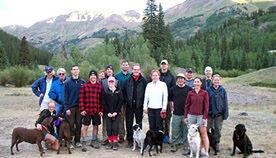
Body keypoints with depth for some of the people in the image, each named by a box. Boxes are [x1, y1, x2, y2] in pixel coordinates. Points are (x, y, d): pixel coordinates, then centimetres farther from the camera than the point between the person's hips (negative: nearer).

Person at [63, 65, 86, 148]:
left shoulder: (83, 82, 5)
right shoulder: (67, 82, 0)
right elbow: (65, 96, -2)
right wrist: (67, 108, -9)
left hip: (80, 106, 2)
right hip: (71, 107, -2)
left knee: (79, 124, 7)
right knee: (71, 124, 0)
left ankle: (77, 141, 18)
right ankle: (69, 141, 10)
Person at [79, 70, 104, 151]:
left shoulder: (100, 87, 7)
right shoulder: (84, 86, 2)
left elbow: (102, 99, 6)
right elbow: (80, 98, -1)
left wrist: (101, 110, 0)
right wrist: (82, 109, -8)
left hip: (97, 111, 3)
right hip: (87, 110, -2)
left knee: (95, 126, 11)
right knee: (85, 126, -1)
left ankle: (94, 141, 26)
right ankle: (84, 143, 7)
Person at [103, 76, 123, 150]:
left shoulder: (119, 92, 4)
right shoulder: (105, 92, 7)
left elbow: (120, 103, -1)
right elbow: (104, 103, 3)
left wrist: (116, 112, -9)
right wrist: (108, 112, -7)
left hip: (116, 113, -1)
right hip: (108, 113, 1)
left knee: (115, 127, -7)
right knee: (109, 128, -2)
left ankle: (115, 143, 4)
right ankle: (110, 142, 9)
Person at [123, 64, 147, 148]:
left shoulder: (143, 80, 0)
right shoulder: (128, 80, 6)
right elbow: (124, 92, 9)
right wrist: (125, 100, -2)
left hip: (139, 106, -2)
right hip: (129, 105, 2)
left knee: (139, 124, 8)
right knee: (129, 124, 6)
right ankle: (130, 140, 16)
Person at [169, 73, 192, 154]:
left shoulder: (189, 89, 0)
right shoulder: (173, 89, 5)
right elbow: (169, 99, 17)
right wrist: (171, 107, 10)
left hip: (186, 114, -1)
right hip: (176, 114, 1)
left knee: (186, 131, 4)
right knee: (175, 130, 6)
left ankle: (186, 147, 14)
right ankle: (173, 145, 21)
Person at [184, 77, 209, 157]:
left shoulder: (204, 93, 0)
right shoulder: (190, 93, 5)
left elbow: (206, 106, -2)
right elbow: (187, 105, 8)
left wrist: (204, 117, -8)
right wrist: (186, 116, 4)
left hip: (201, 115, -2)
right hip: (191, 115, 2)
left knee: (204, 134, -2)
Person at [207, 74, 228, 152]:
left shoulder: (223, 90, 4)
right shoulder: (208, 90, -1)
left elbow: (225, 103, 5)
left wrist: (225, 114, 2)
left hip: (219, 114, 1)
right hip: (209, 113, -1)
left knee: (218, 130, 9)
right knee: (206, 128, 4)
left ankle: (216, 144, 24)